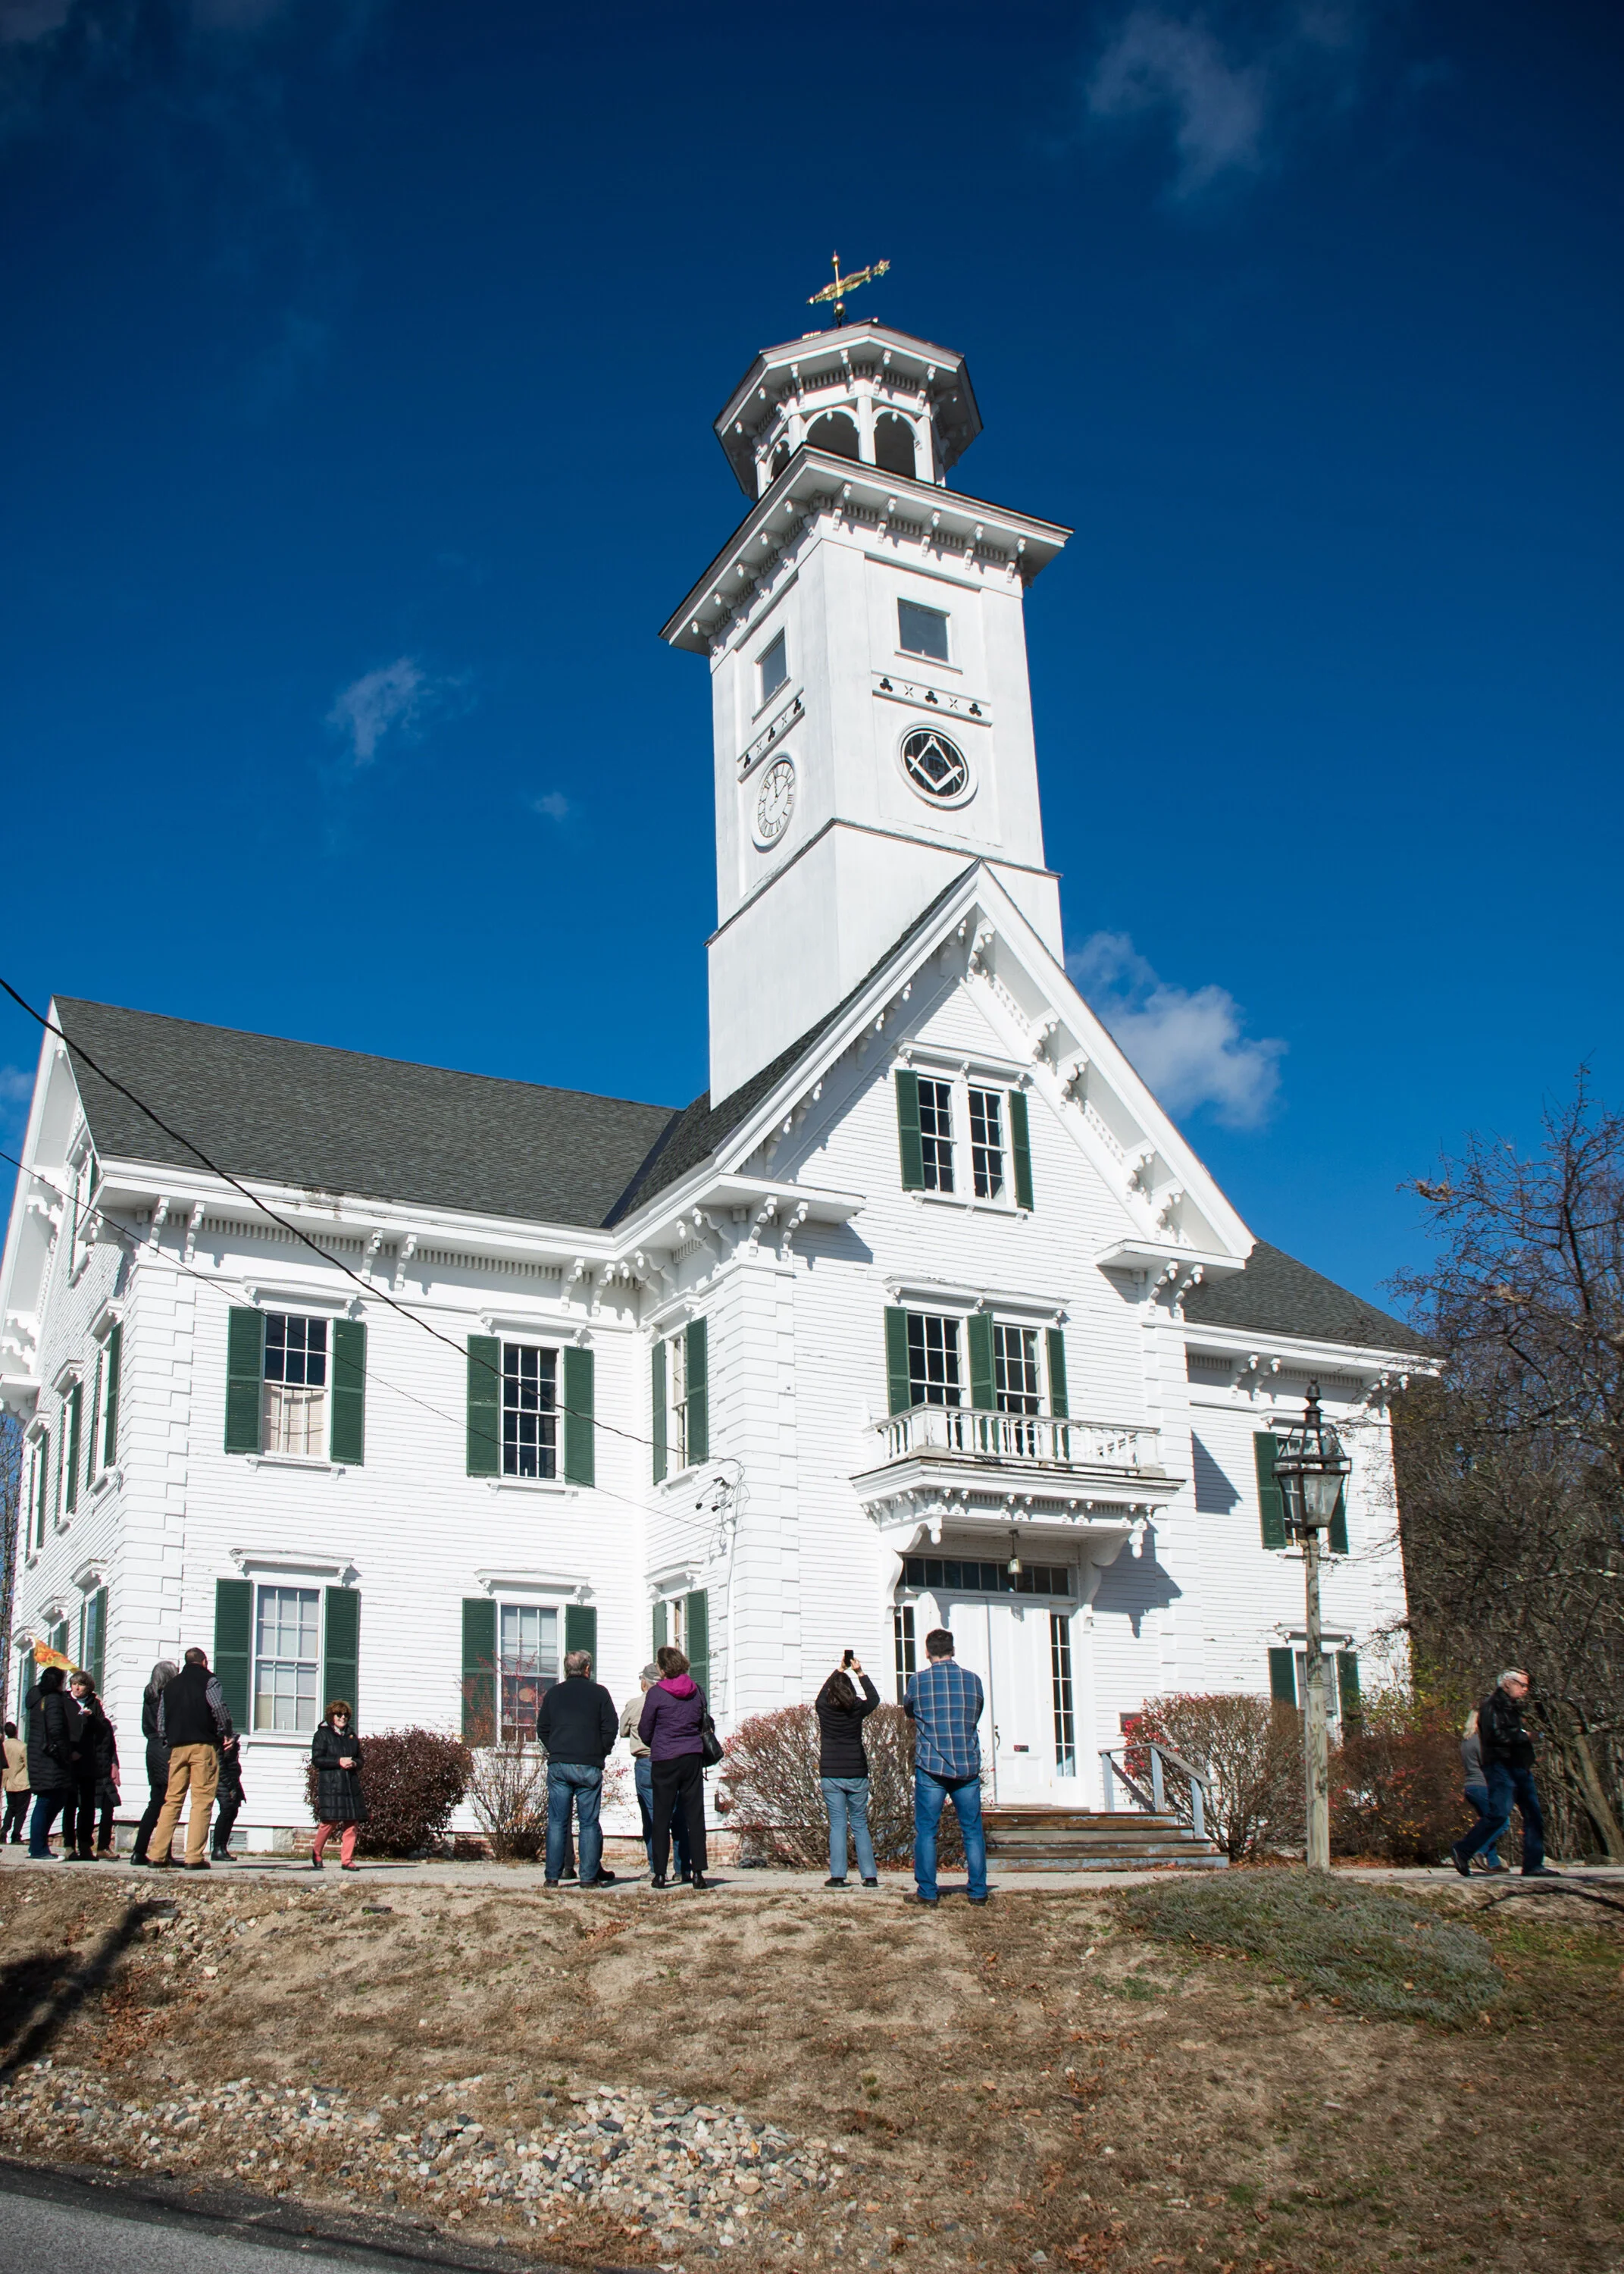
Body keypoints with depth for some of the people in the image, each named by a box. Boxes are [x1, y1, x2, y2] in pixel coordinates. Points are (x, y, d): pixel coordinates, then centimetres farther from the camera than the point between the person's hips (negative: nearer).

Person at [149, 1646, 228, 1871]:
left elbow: (160, 1722, 15)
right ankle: (195, 1857, -10)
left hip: (177, 1748, 5)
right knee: (202, 1801, -5)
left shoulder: (169, 1686, 19)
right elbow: (219, 1708, -11)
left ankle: (158, 1855, 7)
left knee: (172, 1800, 10)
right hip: (203, 1745, -5)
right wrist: (224, 1732, 2)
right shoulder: (208, 1680, 3)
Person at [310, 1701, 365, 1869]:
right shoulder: (322, 1735, 4)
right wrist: (339, 1762, -15)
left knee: (353, 1822, -2)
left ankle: (347, 1860, 4)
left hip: (351, 1785, 5)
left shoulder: (352, 1736, 19)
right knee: (330, 1821, -11)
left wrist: (354, 1763, -2)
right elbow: (317, 1759, -6)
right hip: (331, 1786, -5)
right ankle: (316, 1853, 12)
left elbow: (360, 1759, 22)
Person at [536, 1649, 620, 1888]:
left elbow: (542, 1729, 11)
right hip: (589, 1766, -2)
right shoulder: (599, 1693, 2)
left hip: (558, 1765, 2)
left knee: (557, 1822, 4)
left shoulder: (553, 1693, 10)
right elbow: (611, 1728, -1)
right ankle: (589, 1877, 0)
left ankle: (553, 1876, 2)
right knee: (589, 1823, 2)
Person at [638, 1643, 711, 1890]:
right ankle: (697, 1872, -1)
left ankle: (660, 1873, 4)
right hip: (693, 1757, 3)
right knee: (695, 1815, 3)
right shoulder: (696, 1690, 3)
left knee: (662, 1818, 5)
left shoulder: (657, 1693, -8)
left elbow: (645, 1731, 1)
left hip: (664, 1761, -3)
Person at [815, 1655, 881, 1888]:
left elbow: (823, 1693, 21)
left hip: (831, 1776, 0)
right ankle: (870, 1875, 4)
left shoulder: (823, 1708, -3)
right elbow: (874, 1698, 18)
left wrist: (839, 1671, 31)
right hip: (857, 1775, 0)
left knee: (837, 1825, 2)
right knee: (860, 1825, 7)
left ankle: (837, 1876, -3)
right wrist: (860, 1673, 22)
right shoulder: (857, 1709, -4)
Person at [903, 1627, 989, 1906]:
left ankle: (927, 1892, 3)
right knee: (973, 1831, 8)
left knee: (926, 1831, 4)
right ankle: (978, 1891, 9)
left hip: (931, 1768, -2)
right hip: (968, 1767, 2)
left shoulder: (918, 1682, -3)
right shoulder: (973, 1680, 3)